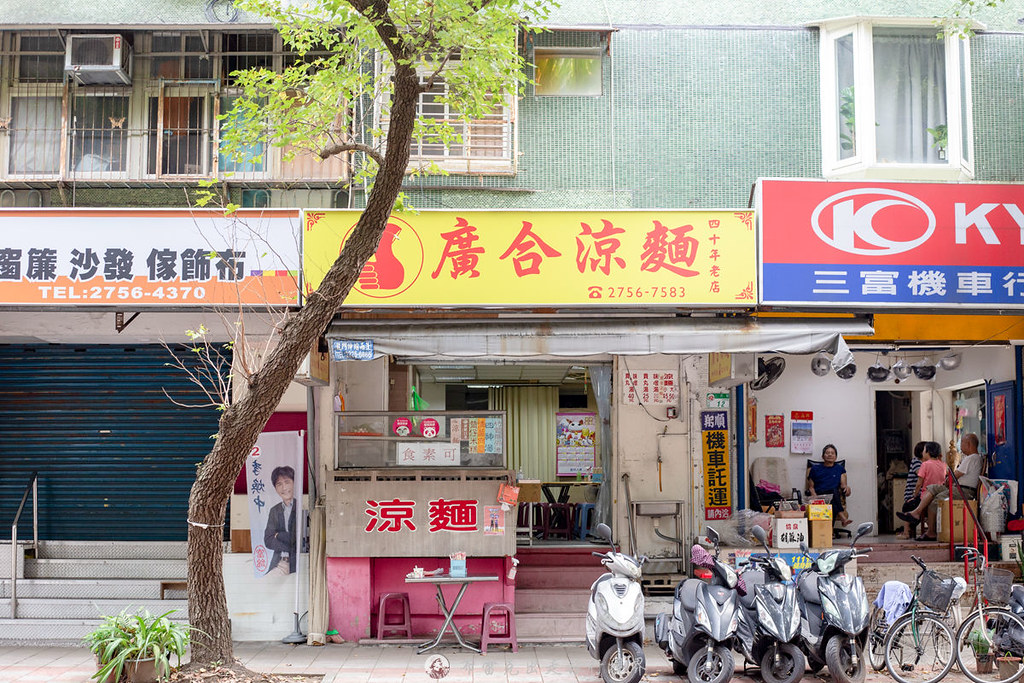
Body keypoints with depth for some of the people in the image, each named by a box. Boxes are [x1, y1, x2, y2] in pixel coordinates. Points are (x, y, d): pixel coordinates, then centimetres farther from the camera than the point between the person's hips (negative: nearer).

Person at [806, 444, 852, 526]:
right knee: (834, 491, -35)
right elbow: (811, 487, 15)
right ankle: (843, 518, -51)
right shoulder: (815, 469, 20)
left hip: (835, 497, 2)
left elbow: (843, 484, 12)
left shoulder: (840, 469, 25)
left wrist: (846, 487, -14)